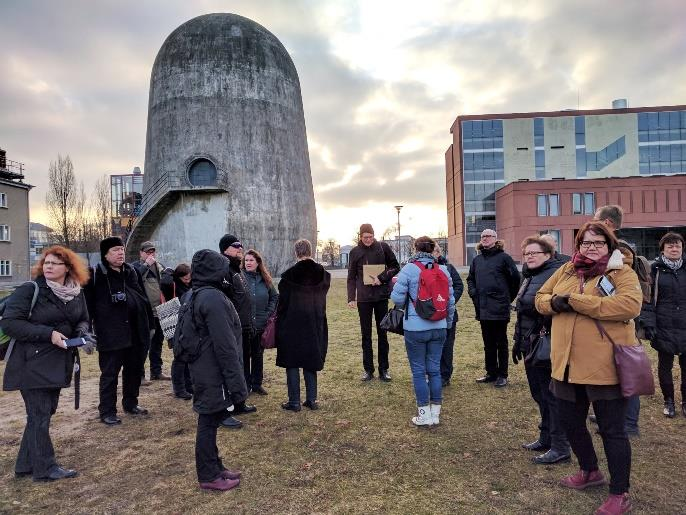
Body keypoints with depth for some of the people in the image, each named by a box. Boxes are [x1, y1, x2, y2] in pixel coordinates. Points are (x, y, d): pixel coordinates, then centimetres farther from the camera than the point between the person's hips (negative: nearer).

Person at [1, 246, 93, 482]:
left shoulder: (77, 294, 5)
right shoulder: (29, 290, -11)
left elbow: (82, 320, 17)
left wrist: (83, 333, -7)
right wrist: (48, 334, -23)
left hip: (58, 364, 6)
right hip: (32, 365, -6)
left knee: (45, 413, 14)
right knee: (39, 416, 0)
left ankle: (26, 465, 29)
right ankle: (45, 468, 12)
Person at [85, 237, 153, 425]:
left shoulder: (131, 272, 9)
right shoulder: (96, 275, -8)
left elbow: (143, 299, 13)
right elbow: (88, 305, -10)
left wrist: (149, 325, 13)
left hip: (135, 333, 6)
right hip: (110, 335, -6)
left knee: (134, 370, 16)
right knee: (110, 374, 3)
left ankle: (131, 403, 32)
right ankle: (107, 412, 16)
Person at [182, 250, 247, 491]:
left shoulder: (192, 297, 9)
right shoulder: (214, 299, -22)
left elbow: (181, 334, 18)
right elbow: (225, 346, -24)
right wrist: (237, 383, -19)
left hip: (201, 369, 9)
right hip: (214, 374, -9)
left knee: (209, 421, 18)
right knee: (209, 422, 3)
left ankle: (214, 467, 32)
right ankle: (209, 477, 18)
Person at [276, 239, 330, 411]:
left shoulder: (289, 275, -12)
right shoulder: (323, 274, -1)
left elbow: (282, 302, -7)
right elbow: (322, 297, 6)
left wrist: (279, 322, 3)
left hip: (293, 325, -4)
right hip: (315, 325, 4)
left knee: (292, 362, 7)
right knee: (311, 361, 14)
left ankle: (294, 401, 10)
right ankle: (311, 400, 17)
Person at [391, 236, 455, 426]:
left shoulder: (408, 269, -10)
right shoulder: (443, 269, 3)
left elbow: (397, 298, -11)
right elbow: (451, 300, 8)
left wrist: (396, 284, 10)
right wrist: (448, 323, 22)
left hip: (415, 329, -4)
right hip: (439, 328, 4)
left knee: (418, 371, 7)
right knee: (434, 369, 13)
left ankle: (424, 414, 13)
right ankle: (435, 414, 20)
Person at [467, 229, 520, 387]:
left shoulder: (504, 257, -5)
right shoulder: (477, 259, 12)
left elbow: (515, 278, -4)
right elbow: (470, 278, 22)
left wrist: (508, 298, 1)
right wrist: (473, 292, 5)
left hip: (499, 308, -5)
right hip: (483, 308, 6)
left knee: (501, 343, 4)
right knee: (488, 343, 14)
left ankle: (502, 375, 13)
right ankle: (491, 373, 24)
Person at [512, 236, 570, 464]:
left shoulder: (555, 274, -15)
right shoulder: (529, 277, 16)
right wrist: (518, 340, 22)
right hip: (530, 347, 10)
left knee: (552, 396, 1)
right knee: (539, 394, 18)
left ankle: (560, 447, 13)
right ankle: (546, 439, 33)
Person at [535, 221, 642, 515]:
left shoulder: (622, 272, -6)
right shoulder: (566, 270, 10)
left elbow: (630, 305, -25)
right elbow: (541, 297, 14)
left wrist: (575, 300, -25)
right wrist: (553, 303, -11)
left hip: (606, 367, -6)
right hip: (568, 365, 6)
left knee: (612, 429, 6)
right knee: (570, 421, 19)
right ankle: (589, 471, 44)